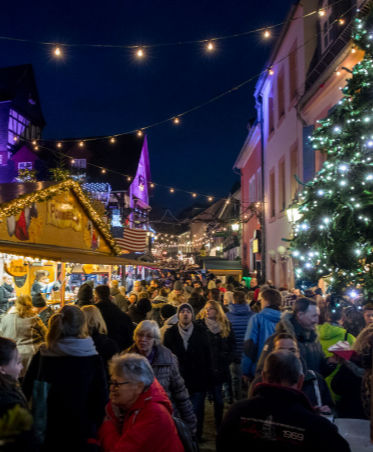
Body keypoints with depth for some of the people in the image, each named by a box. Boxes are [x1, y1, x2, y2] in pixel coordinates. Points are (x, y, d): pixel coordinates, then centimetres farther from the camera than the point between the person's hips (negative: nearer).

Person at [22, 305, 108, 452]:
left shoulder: (41, 355, -7)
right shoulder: (92, 358, -14)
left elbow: (26, 392, 0)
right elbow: (101, 398, -11)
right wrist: (93, 430, 2)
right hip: (81, 436, -2)